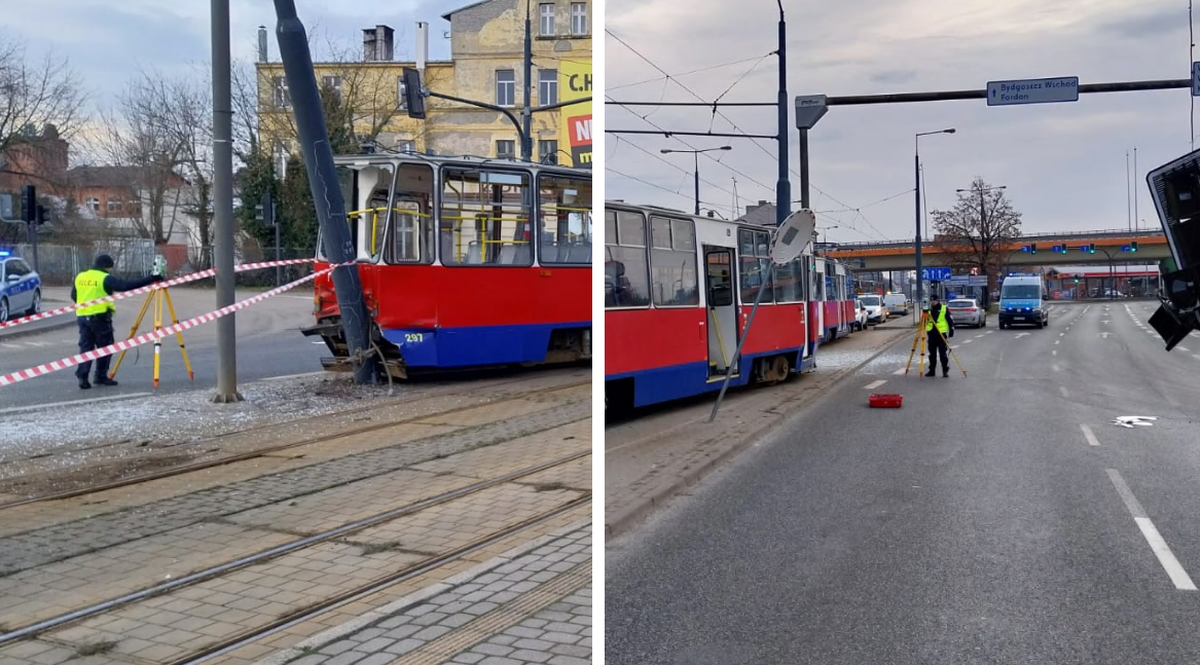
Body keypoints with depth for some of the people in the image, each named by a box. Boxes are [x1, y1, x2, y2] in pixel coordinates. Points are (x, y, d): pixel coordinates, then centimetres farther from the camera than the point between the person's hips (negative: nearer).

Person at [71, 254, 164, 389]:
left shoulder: (80, 277, 12)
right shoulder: (105, 279, -9)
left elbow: (73, 296, 20)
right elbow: (126, 285, -17)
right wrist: (151, 279, -18)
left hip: (82, 316, 6)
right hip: (100, 317, -6)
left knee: (86, 347, 8)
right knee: (105, 347, 6)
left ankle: (82, 375, -3)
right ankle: (101, 376, 10)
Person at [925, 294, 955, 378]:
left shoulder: (944, 309, 0)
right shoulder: (929, 310, 12)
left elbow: (950, 320, 1)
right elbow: (925, 322, 19)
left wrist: (951, 330, -3)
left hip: (941, 334, -5)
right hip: (931, 334, 5)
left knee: (943, 353, -5)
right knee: (932, 353, 8)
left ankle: (945, 370, 0)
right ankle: (932, 370, 14)